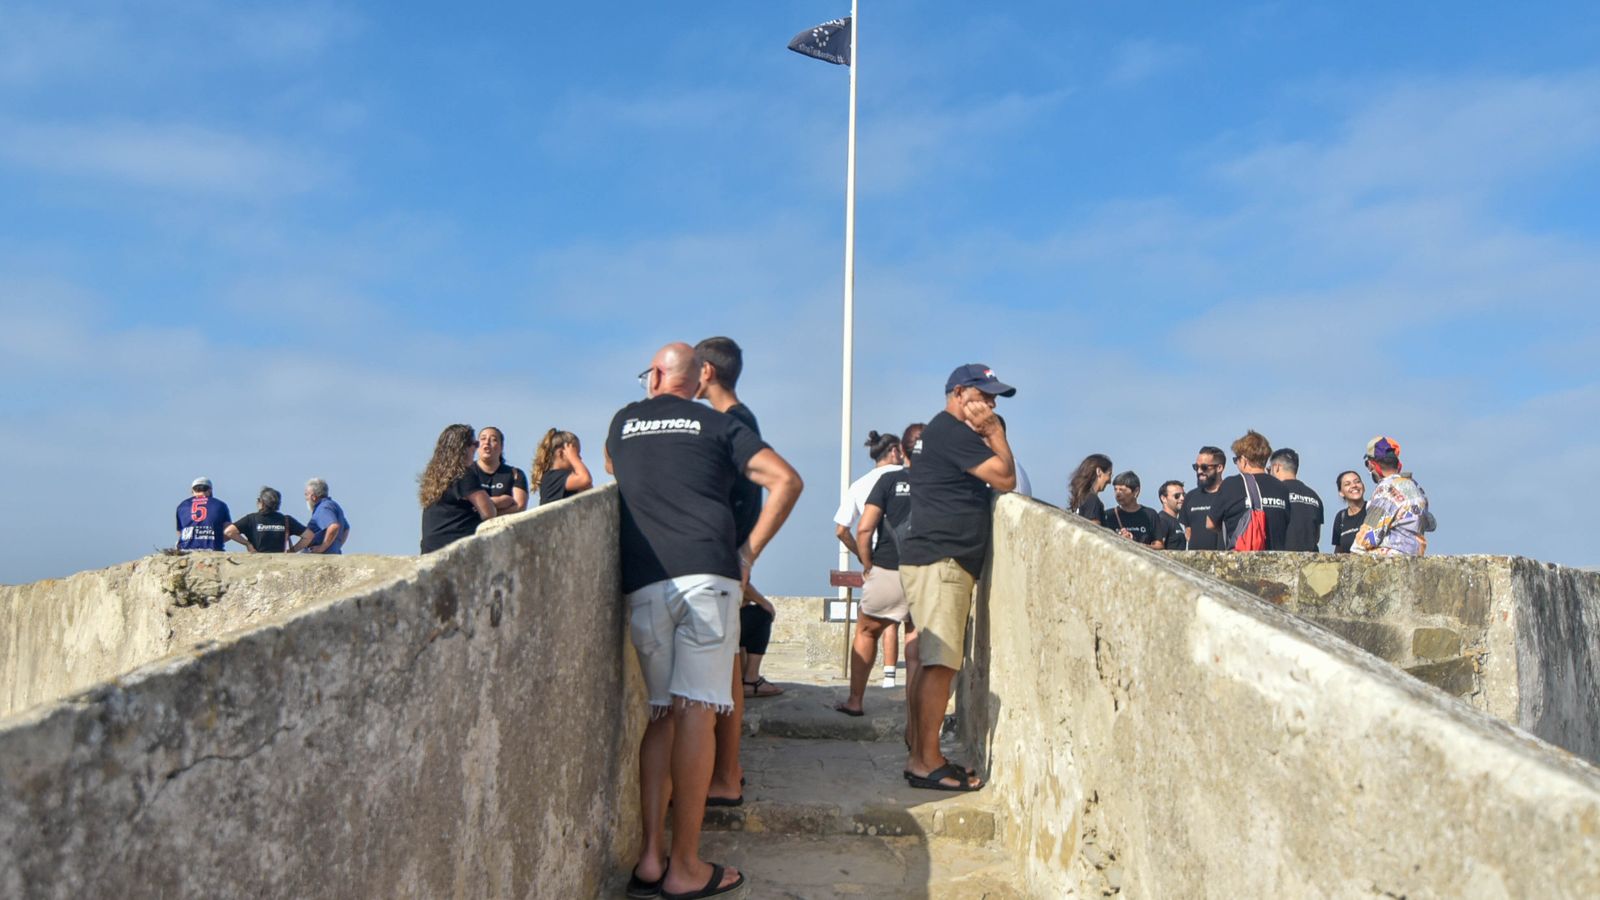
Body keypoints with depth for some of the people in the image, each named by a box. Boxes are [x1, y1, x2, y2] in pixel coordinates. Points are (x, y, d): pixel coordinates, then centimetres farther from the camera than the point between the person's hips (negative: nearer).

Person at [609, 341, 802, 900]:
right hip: (708, 573, -3)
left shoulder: (623, 421, 21)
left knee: (661, 714, 12)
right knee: (695, 712, -4)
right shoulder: (718, 424, 14)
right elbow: (787, 481, 2)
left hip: (643, 583, 3)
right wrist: (749, 553, 6)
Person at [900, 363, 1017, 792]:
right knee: (940, 664, -12)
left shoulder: (944, 432, 24)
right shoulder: (952, 431, -10)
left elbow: (993, 478, 23)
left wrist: (990, 433, 12)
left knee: (932, 664, 12)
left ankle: (921, 757, 18)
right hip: (941, 560, -11)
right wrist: (995, 432, -2)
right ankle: (928, 763, -9)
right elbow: (1005, 478, -11)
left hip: (937, 560, 11)